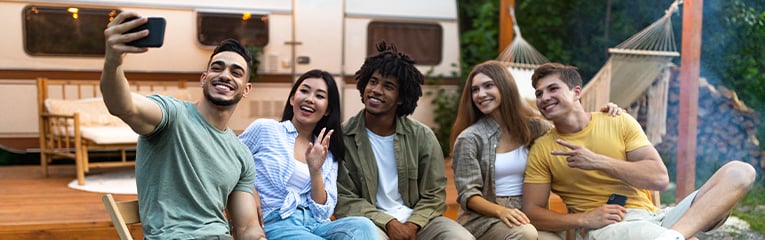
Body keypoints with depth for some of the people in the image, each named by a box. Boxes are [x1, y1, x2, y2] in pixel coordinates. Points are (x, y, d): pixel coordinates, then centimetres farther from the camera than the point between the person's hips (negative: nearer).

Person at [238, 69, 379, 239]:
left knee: (363, 226, -30)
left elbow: (322, 214, 5)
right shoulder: (264, 128, 4)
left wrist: (315, 171, -8)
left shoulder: (329, 156, 15)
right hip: (274, 225, -4)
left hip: (315, 225, 4)